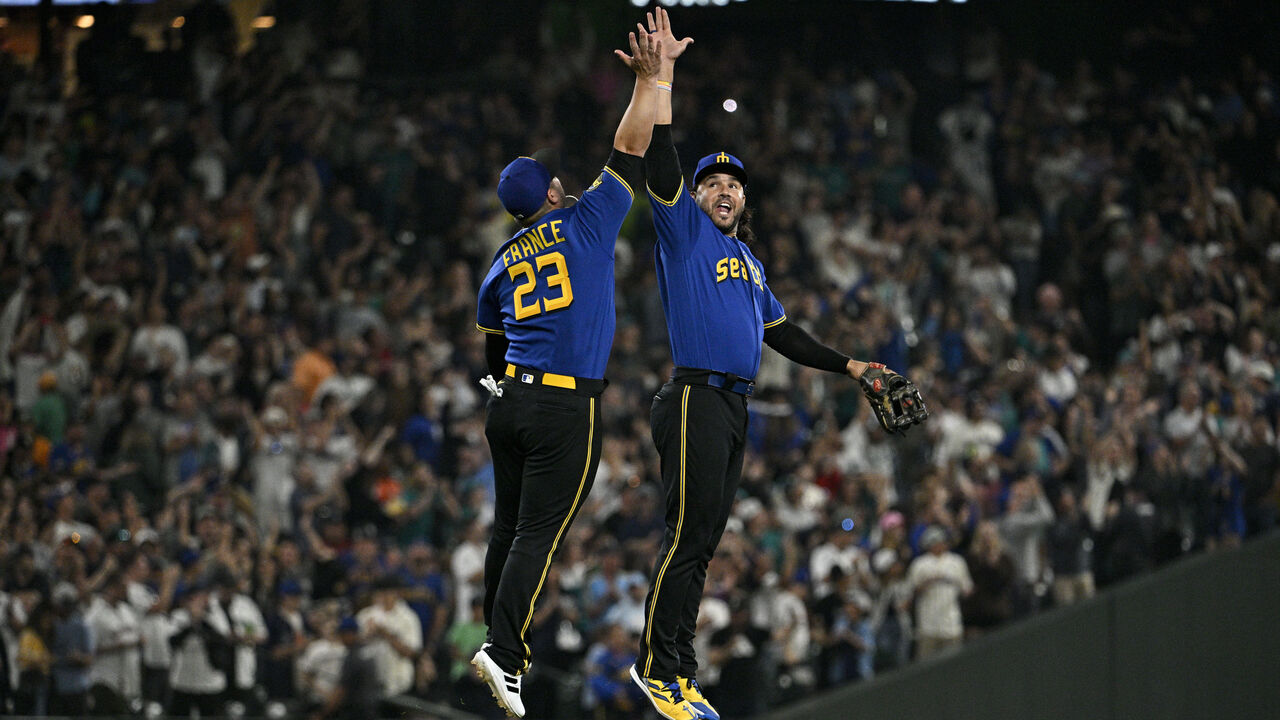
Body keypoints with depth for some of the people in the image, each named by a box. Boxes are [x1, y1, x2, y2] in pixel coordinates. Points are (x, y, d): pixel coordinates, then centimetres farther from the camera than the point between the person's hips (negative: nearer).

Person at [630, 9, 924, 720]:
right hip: (695, 399, -8)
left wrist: (847, 365, 28)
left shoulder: (747, 260, 26)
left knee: (702, 541, 7)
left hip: (734, 408, 8)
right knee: (688, 533, -14)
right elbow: (660, 160, -9)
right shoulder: (684, 229, 4)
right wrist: (663, 73, -15)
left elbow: (781, 333, 32)